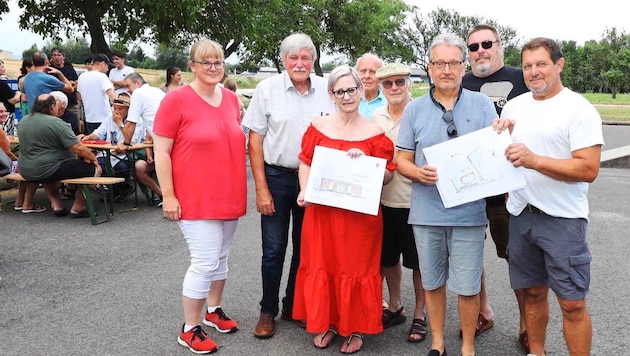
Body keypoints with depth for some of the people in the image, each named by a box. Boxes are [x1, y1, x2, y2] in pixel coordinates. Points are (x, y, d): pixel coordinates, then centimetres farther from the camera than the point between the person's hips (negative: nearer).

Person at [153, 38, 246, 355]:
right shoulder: (176, 99, -11)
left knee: (221, 257, 17)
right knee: (205, 262, -6)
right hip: (195, 198, -6)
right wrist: (168, 196, -14)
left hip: (230, 196, 6)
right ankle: (189, 329, 12)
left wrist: (239, 189, 15)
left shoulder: (231, 99, 7)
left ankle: (214, 310, 37)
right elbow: (161, 151, -11)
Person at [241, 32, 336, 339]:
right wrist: (261, 188, -9)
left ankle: (293, 307, 30)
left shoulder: (326, 90, 1)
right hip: (277, 177, -2)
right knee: (274, 250, 4)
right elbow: (255, 140, -5)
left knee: (305, 247, 13)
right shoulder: (267, 89, -6)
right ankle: (268, 311, 21)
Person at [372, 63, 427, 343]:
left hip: (415, 201, -5)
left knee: (418, 262, 9)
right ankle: (395, 307, 38)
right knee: (388, 258, 18)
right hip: (385, 201, 5)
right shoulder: (376, 116, 6)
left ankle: (419, 315, 26)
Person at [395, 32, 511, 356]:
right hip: (427, 212, 2)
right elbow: (402, 159, 5)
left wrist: (504, 132, -21)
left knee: (467, 287, 5)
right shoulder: (414, 109, 4)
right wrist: (418, 173, -17)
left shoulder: (481, 104, 2)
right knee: (432, 283, 14)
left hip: (468, 212, -1)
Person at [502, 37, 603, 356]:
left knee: (572, 303, 0)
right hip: (521, 215, 5)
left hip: (563, 219, -5)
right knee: (533, 293, 16)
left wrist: (534, 160, -26)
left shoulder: (579, 110, -9)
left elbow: (589, 170, -18)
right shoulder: (513, 106, 9)